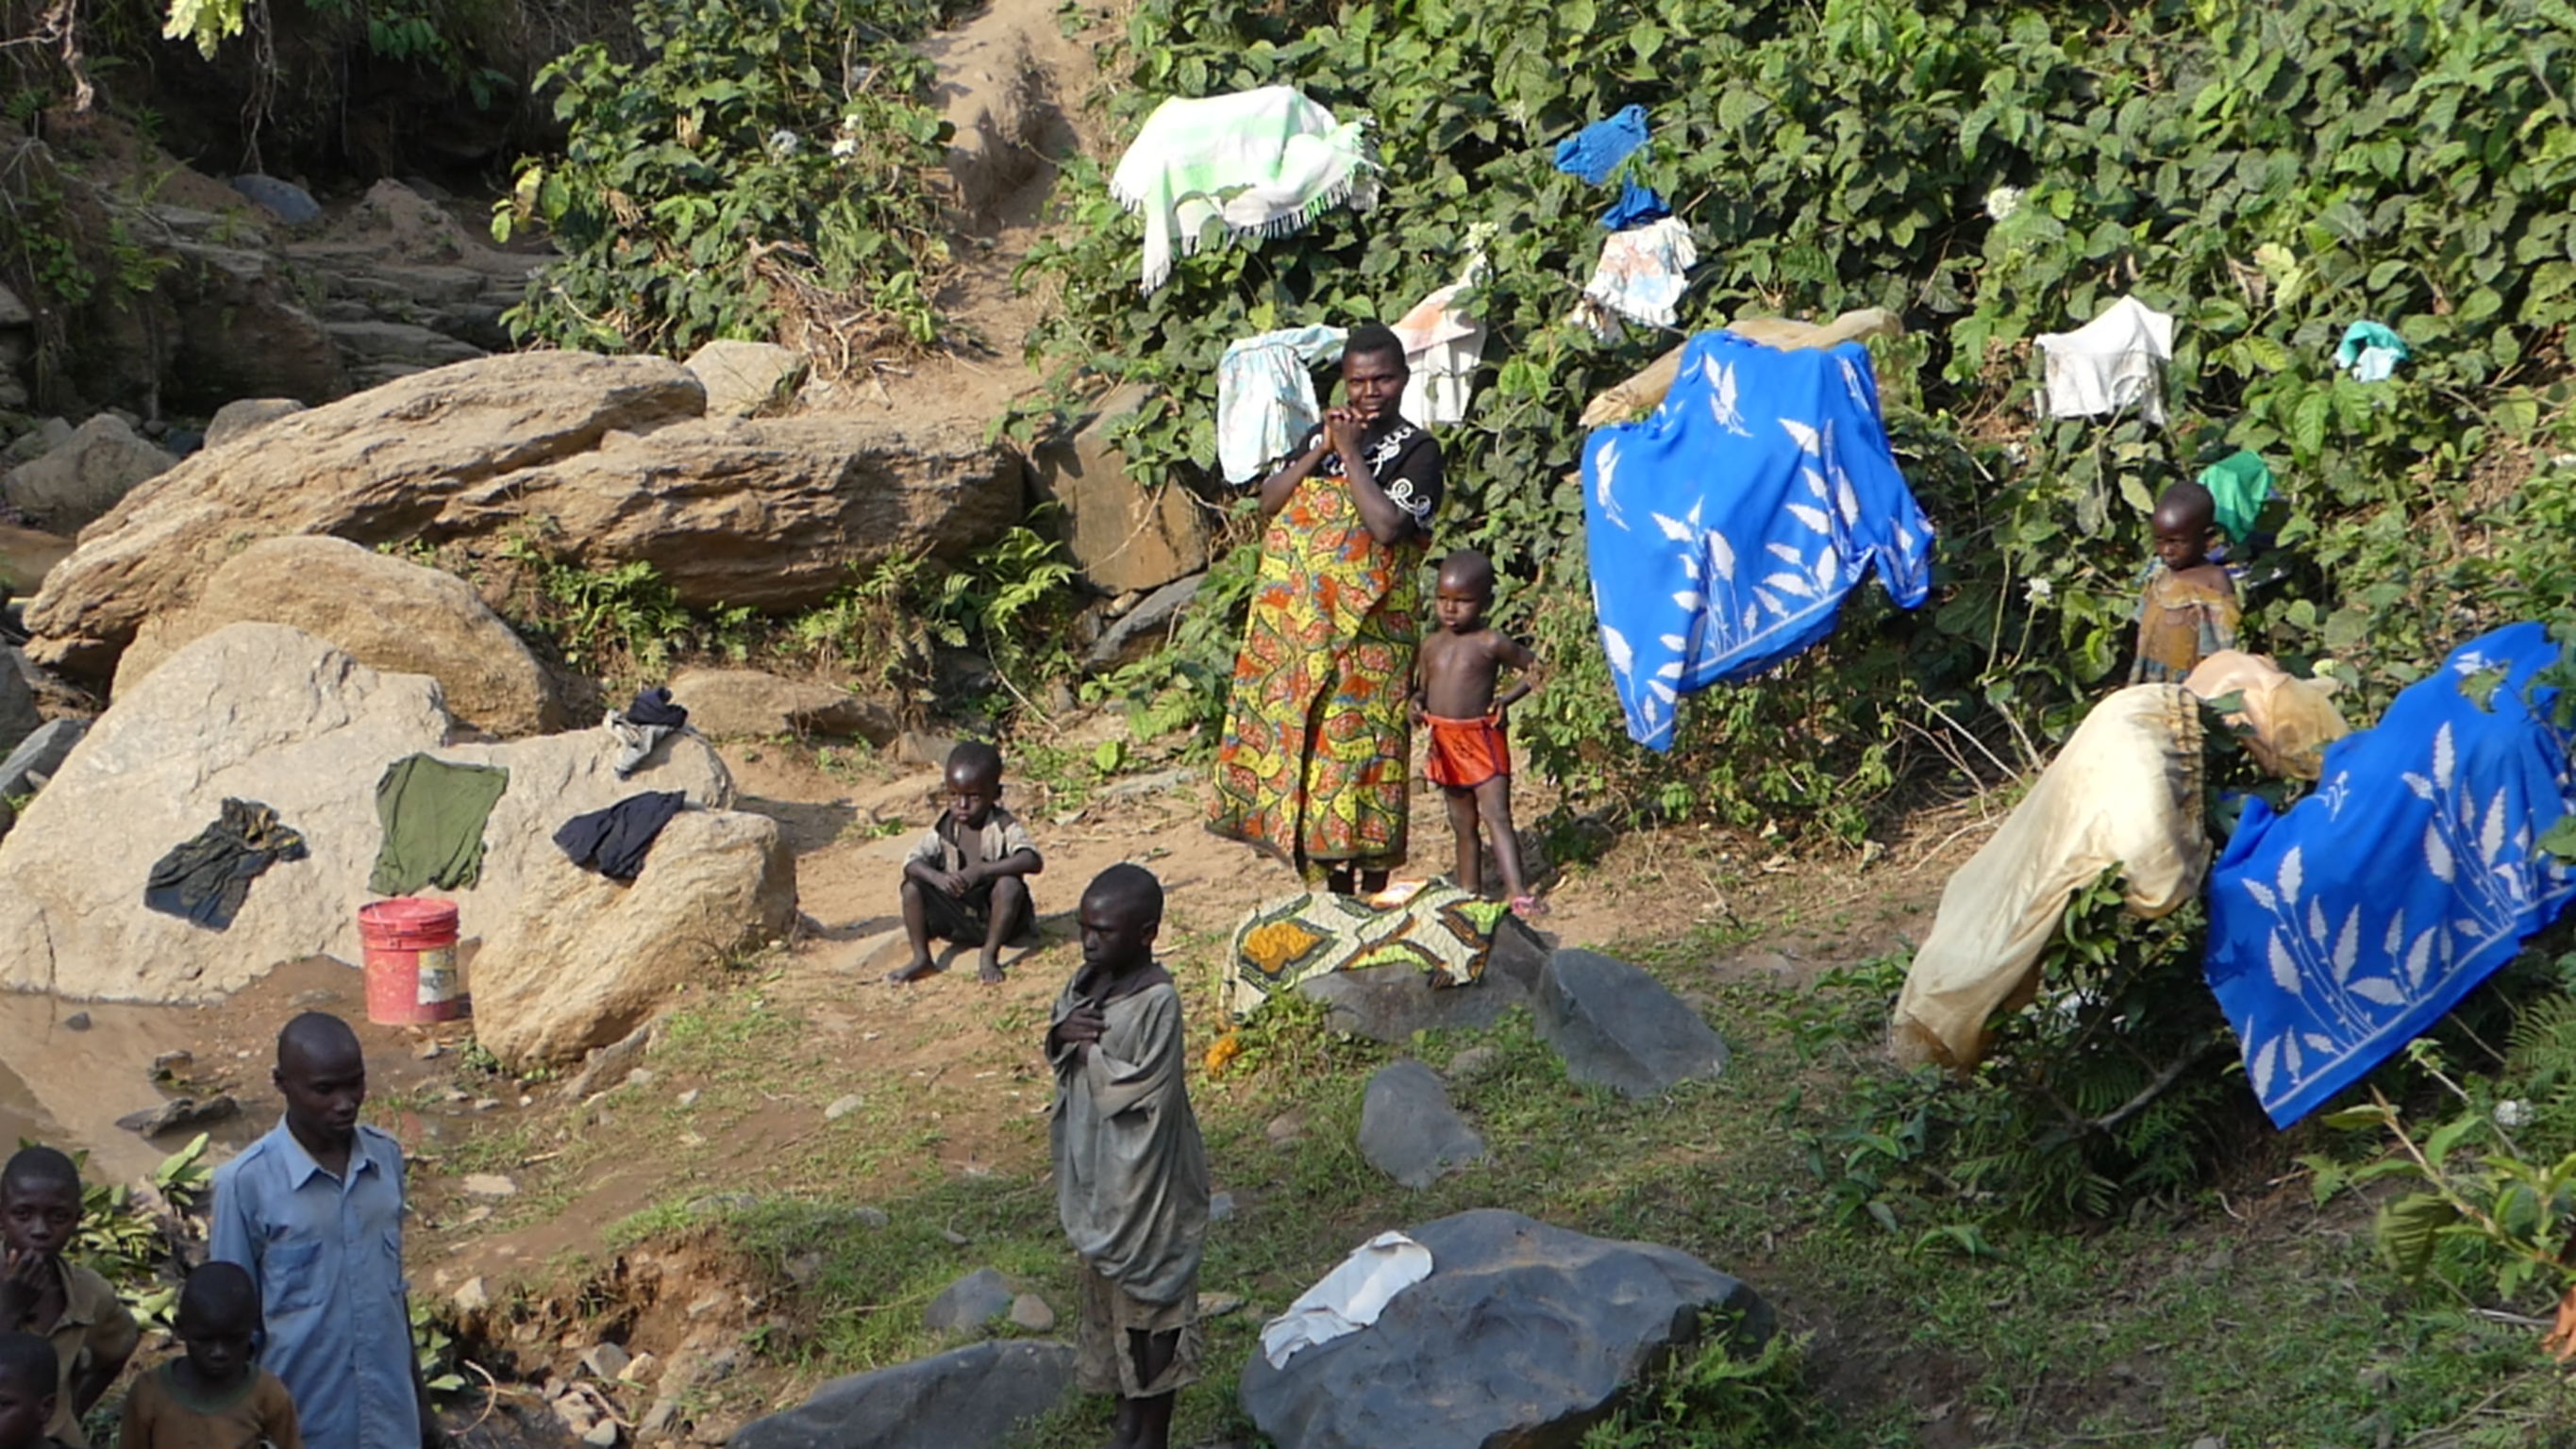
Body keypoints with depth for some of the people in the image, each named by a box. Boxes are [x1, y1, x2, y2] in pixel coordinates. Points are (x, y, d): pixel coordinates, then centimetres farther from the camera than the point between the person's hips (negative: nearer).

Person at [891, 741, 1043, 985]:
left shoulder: (1003, 828, -13)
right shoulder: (942, 830, -3)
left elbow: (1033, 861, -31)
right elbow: (912, 864, -16)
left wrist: (981, 870, -40)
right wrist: (936, 877, -39)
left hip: (996, 917, -3)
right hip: (957, 922, 3)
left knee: (1009, 884, -33)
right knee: (912, 886, -16)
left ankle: (990, 957, -22)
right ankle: (921, 958, -9)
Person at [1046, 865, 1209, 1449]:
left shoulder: (1157, 1000, -22)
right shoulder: (1087, 982, 2)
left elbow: (1141, 1090, -25)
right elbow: (1057, 1046, 11)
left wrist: (1088, 1048, -17)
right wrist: (1062, 1033, -11)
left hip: (1141, 1180, -8)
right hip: (1093, 1171, 8)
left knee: (1148, 1298, 5)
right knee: (1106, 1294, 18)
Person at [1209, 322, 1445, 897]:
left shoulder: (1417, 450, -6)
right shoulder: (1322, 435, 14)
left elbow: (1387, 526, -20)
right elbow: (1269, 500, 4)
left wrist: (1351, 454, -15)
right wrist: (1322, 449, -5)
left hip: (1368, 629, -6)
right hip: (1297, 622, 6)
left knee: (1361, 744, -4)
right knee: (1307, 739, 8)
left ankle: (1372, 890, 6)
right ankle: (1331, 885, 19)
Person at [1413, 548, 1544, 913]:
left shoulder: (1491, 644, -8)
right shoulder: (1431, 646, 8)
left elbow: (1533, 668, 2)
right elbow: (1422, 687, 17)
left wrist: (1505, 699, -10)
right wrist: (1416, 704, -6)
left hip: (1482, 739, -6)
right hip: (1445, 743, 6)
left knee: (1496, 816, -14)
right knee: (1462, 823, 13)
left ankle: (1517, 892, -20)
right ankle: (1469, 891, 21)